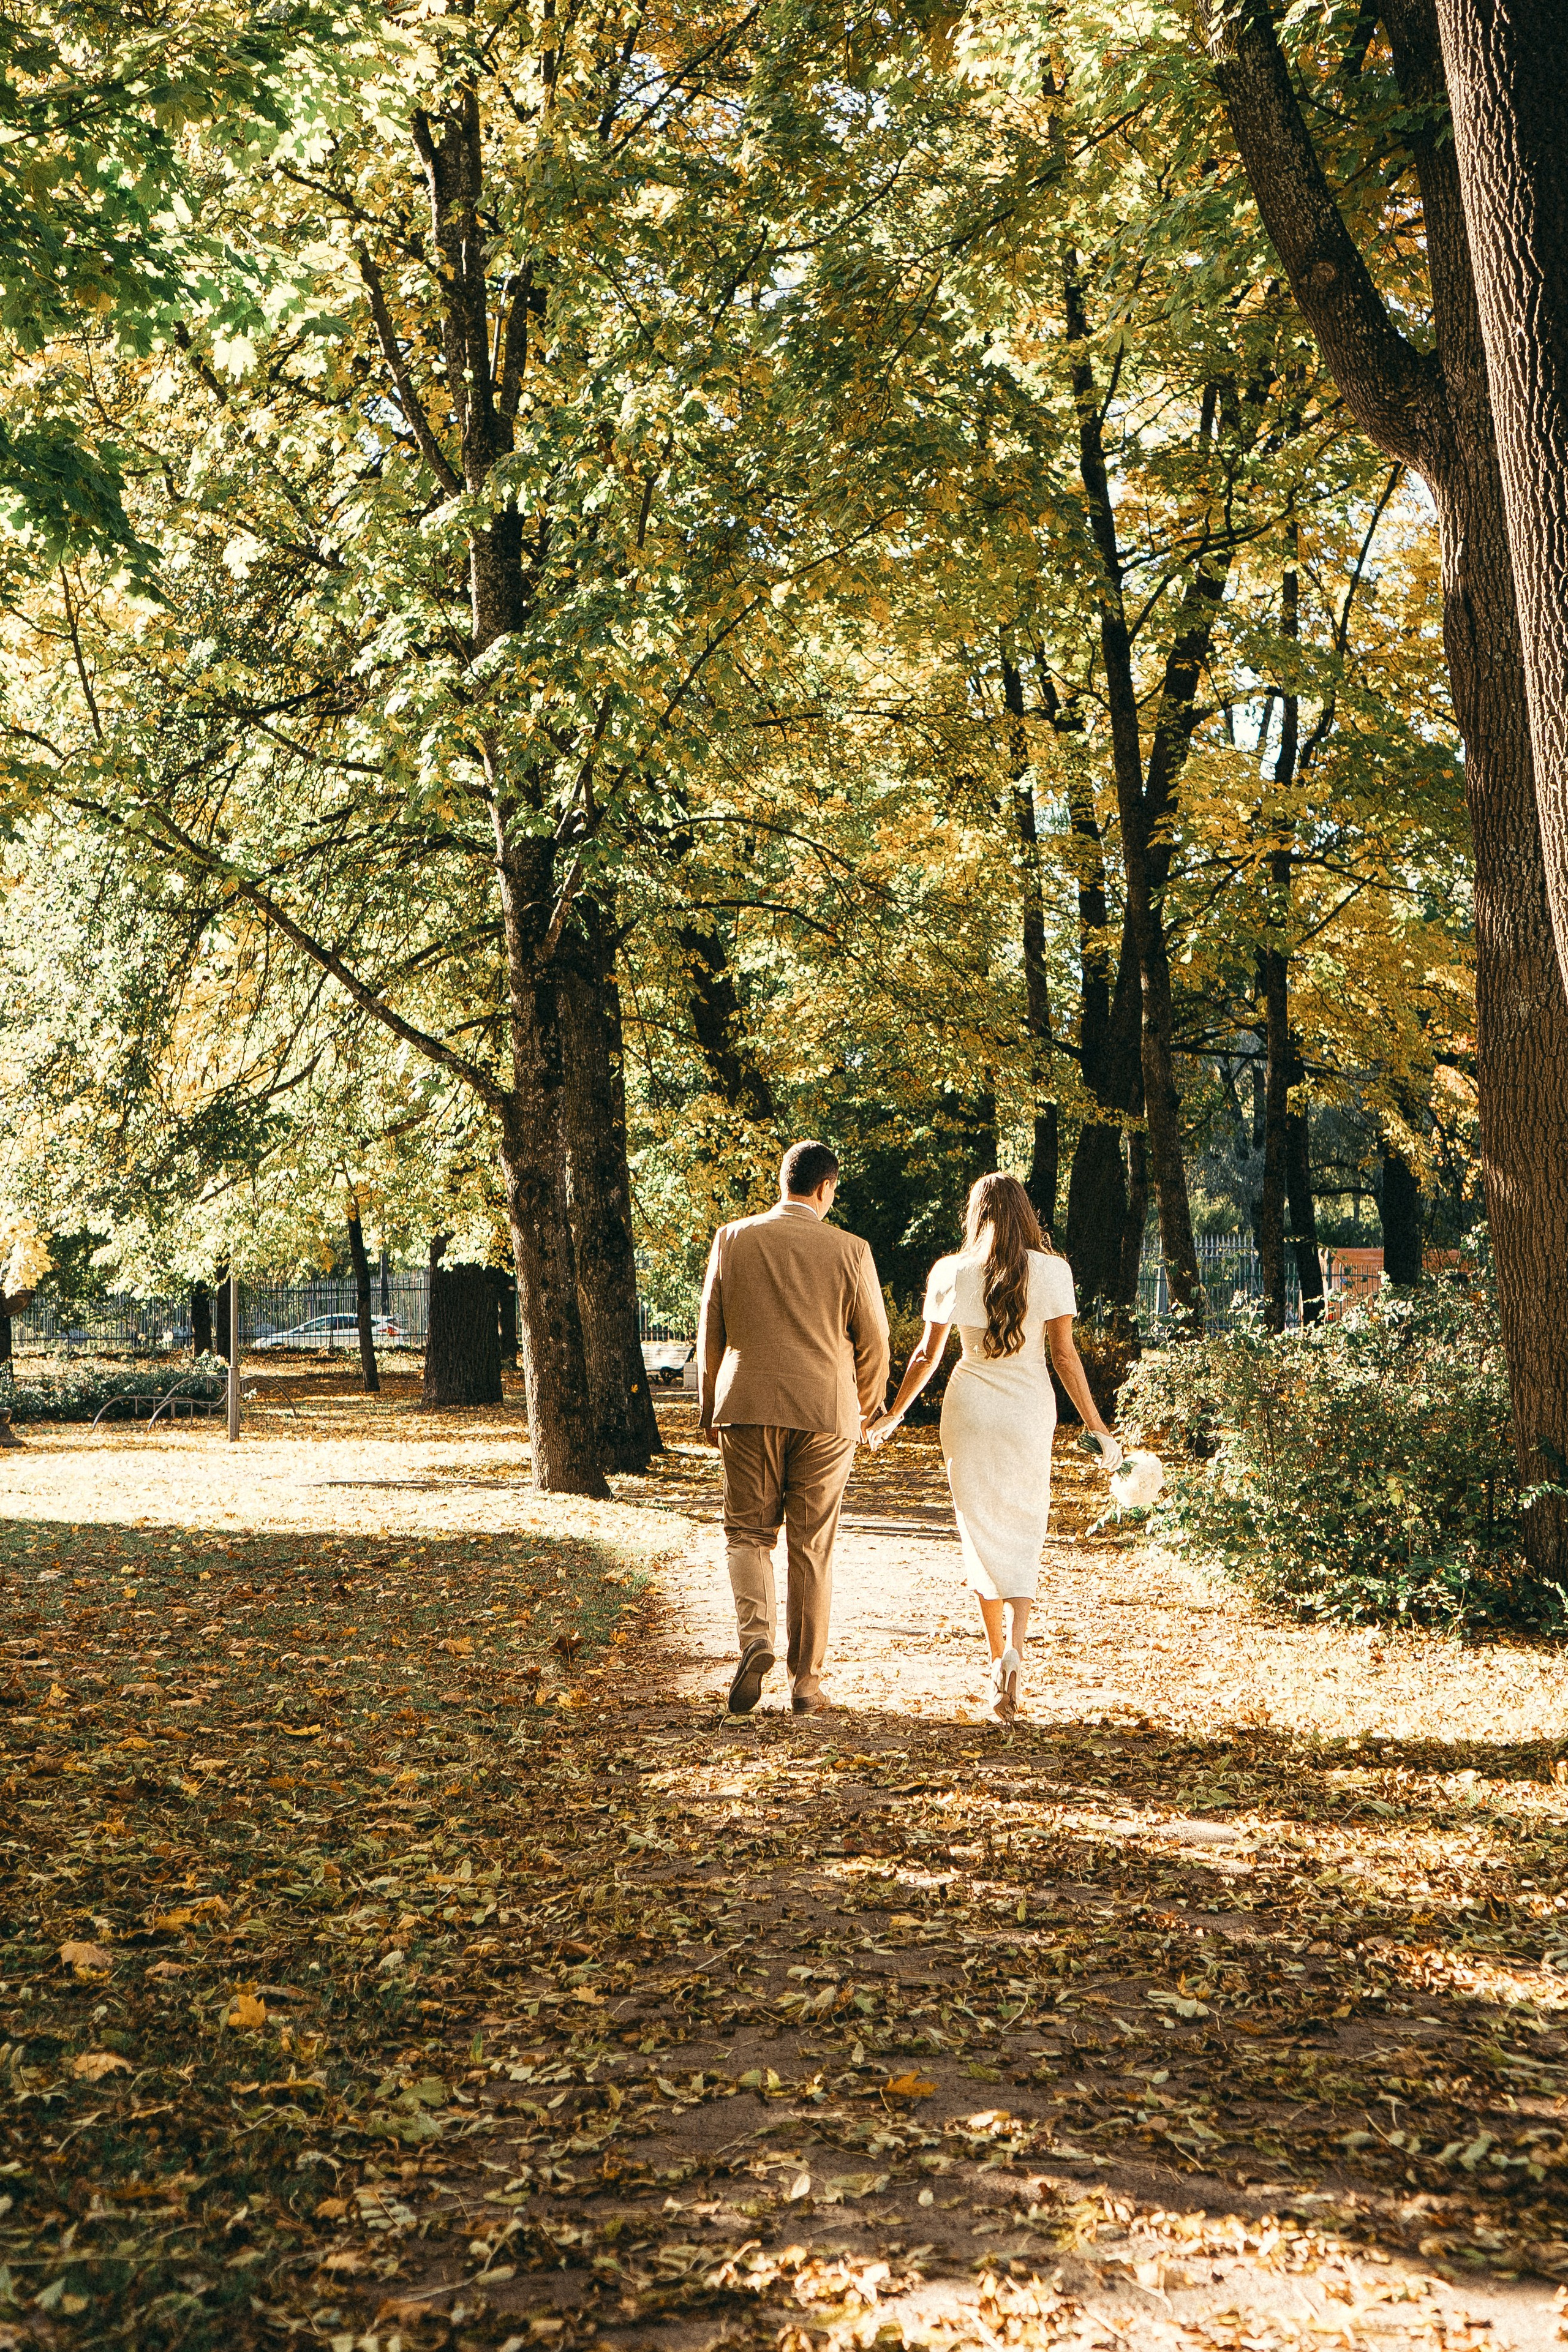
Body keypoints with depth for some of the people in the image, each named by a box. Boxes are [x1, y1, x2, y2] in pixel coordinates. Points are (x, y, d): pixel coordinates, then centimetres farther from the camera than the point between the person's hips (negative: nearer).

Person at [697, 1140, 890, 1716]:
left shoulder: (732, 1240, 1)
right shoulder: (849, 1250, -3)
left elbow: (710, 1332, 6)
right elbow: (872, 1340, 3)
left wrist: (710, 1408, 17)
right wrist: (868, 1405, 21)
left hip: (747, 1408, 1)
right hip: (824, 1411, 0)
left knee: (747, 1532, 11)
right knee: (812, 1548, 7)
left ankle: (755, 1637, -13)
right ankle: (806, 1679, 11)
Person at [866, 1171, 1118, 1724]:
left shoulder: (951, 1273, 0)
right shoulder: (1051, 1270, -4)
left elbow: (927, 1354, 4)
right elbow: (1065, 1353, -6)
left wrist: (894, 1414, 17)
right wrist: (1096, 1427, 0)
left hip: (969, 1408, 1)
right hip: (1028, 1410, -1)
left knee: (981, 1532, 12)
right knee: (1023, 1533, 7)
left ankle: (998, 1655, 16)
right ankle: (1016, 1646, -16)